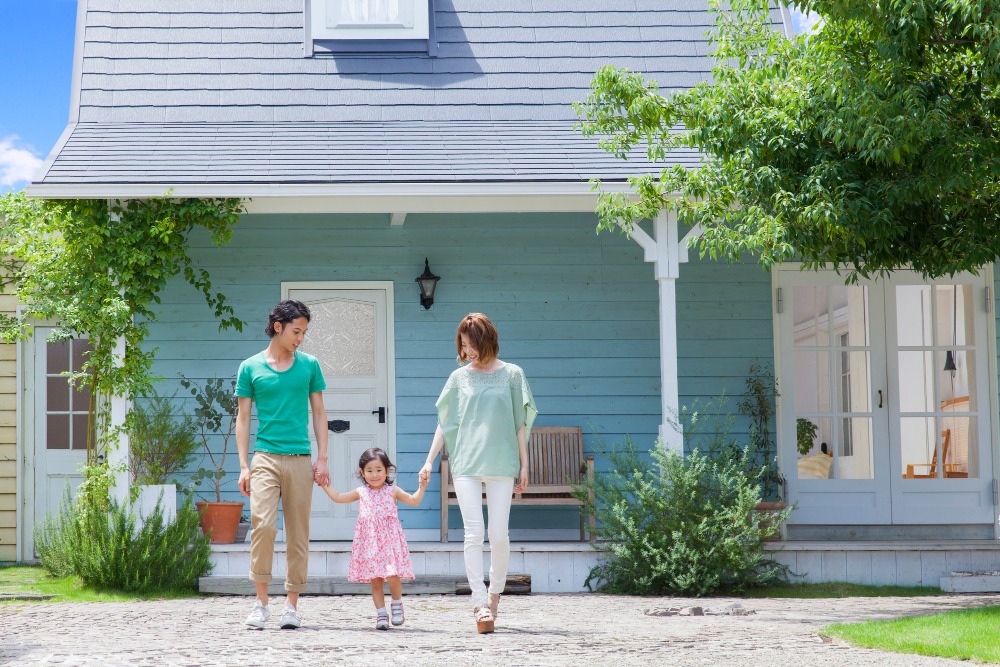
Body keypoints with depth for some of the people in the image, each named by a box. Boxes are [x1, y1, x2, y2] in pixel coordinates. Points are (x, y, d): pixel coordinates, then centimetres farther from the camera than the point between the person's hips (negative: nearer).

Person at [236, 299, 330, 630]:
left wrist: (322, 459, 5)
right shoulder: (251, 368, 5)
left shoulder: (309, 365, 10)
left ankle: (292, 604, 9)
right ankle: (261, 602, -7)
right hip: (265, 457, -2)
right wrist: (243, 465, 0)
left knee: (298, 534, 2)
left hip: (300, 460, 2)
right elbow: (243, 417, 7)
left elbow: (319, 412, 13)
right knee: (263, 524, -16)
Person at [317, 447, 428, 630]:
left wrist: (422, 487, -4)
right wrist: (325, 484, 18)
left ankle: (397, 604, 12)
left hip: (389, 540, -2)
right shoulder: (361, 492, 11)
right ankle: (381, 615, 8)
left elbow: (414, 500, 8)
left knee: (392, 576, -14)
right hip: (369, 542, 2)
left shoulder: (392, 491, 7)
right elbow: (338, 497, 20)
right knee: (375, 579, 2)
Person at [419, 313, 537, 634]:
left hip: (501, 463, -1)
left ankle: (495, 593, 18)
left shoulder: (511, 374, 7)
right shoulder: (459, 377, 11)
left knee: (498, 535, -3)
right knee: (473, 533, -8)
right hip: (465, 464, 1)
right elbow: (444, 423, 13)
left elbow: (520, 423, 8)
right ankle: (480, 603, -13)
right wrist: (430, 461, 6)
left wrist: (523, 465, 6)